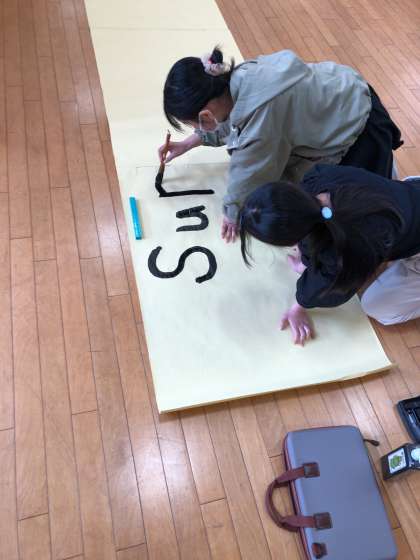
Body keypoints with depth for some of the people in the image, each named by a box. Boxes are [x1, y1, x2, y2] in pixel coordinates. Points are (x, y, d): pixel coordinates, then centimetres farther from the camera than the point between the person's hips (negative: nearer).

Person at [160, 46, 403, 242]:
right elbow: (228, 120, 8)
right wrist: (187, 144, 11)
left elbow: (248, 175, -24)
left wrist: (234, 213, -6)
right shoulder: (238, 77, -15)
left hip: (361, 126, -7)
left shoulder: (260, 114, -40)